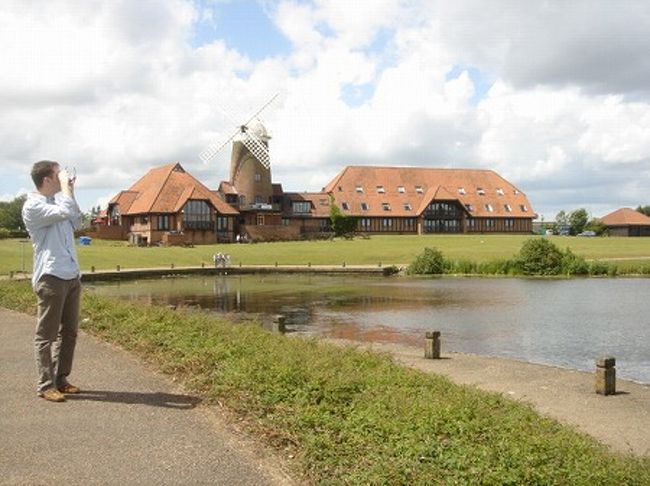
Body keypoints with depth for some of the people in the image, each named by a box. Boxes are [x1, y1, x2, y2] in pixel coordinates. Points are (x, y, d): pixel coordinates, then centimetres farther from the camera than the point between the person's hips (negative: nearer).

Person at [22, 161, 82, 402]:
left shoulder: (57, 200, 14)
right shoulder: (33, 206, -11)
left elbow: (76, 223, 25)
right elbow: (65, 212, -26)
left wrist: (70, 192, 16)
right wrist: (65, 186, -10)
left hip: (71, 276, 8)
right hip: (51, 278, -8)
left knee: (69, 331, 13)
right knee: (47, 334, -1)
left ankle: (61, 378, 23)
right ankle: (46, 385, 5)